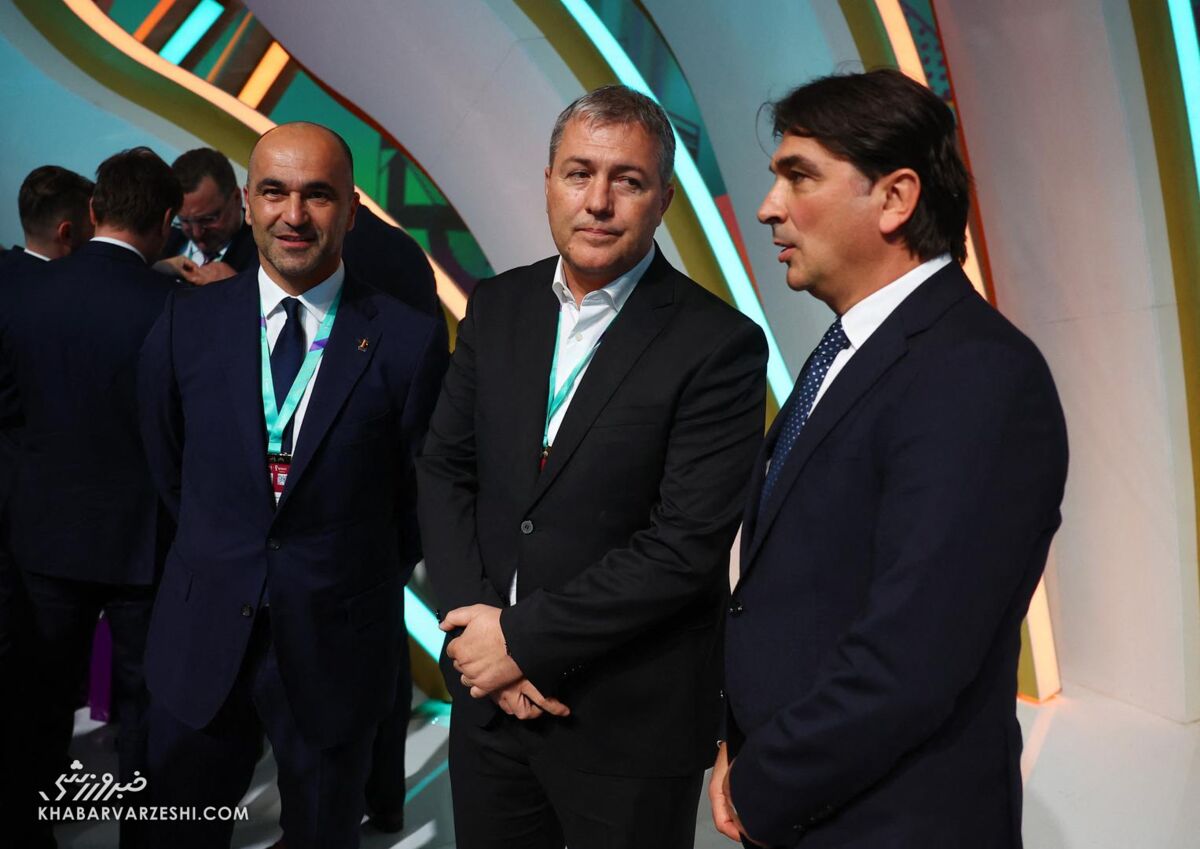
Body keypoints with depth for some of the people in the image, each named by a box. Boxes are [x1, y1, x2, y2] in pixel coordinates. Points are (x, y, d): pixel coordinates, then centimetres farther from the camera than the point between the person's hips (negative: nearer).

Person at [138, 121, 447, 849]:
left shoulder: (411, 340, -13)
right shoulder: (187, 324, -4)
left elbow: (419, 490, -1)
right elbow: (170, 469, 10)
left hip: (338, 645, -2)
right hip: (201, 637, 2)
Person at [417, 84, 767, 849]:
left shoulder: (719, 344, -14)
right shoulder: (497, 307, 3)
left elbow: (689, 543, -19)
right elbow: (444, 471, 3)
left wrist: (525, 637, -16)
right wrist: (480, 625, -9)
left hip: (631, 724, -4)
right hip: (489, 698, 5)